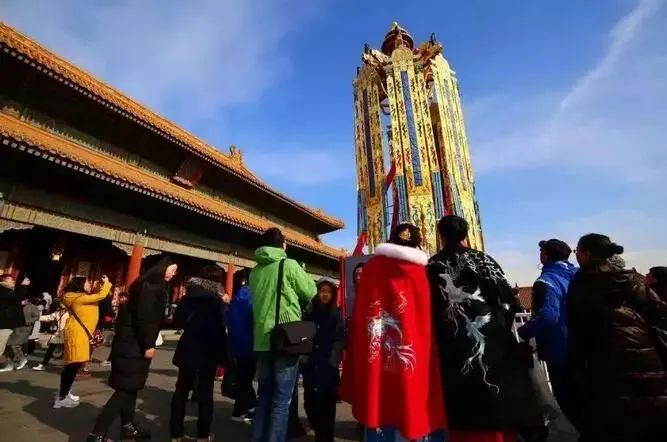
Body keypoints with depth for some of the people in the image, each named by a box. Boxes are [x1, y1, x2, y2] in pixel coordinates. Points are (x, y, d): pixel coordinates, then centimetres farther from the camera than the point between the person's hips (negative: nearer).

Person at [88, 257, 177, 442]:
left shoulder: (155, 286, 13)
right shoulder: (150, 285, -17)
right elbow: (144, 317, -23)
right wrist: (148, 344, -19)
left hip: (134, 343, 10)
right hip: (133, 344, -10)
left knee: (131, 387, 18)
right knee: (126, 389, -3)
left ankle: (127, 426, 29)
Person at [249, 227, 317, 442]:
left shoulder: (255, 270, 8)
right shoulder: (289, 264, -8)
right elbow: (310, 292, -1)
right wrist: (302, 273, 16)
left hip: (262, 340, 6)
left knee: (264, 396, 18)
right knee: (281, 400, 3)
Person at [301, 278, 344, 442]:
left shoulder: (337, 315, 2)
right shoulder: (309, 313, 9)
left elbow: (339, 340, -4)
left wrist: (333, 362, -11)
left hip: (327, 366, -3)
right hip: (310, 365, 3)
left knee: (326, 402, -2)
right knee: (309, 401, 9)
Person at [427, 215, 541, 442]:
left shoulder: (432, 268, -1)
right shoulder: (482, 259, 0)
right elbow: (509, 300, -2)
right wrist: (500, 326, 14)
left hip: (452, 350, 1)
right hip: (489, 341, 0)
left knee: (463, 415, 13)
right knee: (497, 407, 13)